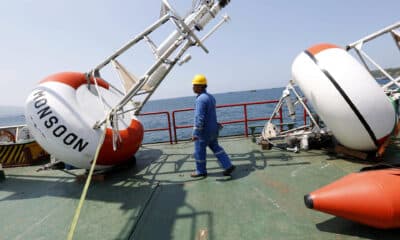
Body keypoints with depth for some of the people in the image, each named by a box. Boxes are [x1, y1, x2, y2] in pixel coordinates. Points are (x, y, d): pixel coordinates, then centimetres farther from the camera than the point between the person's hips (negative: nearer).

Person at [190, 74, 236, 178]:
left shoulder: (201, 99, -22)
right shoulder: (210, 97, 10)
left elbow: (199, 118, -27)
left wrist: (195, 133, -24)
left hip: (204, 131, -9)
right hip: (213, 130, 9)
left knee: (199, 151, 8)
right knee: (215, 147, 18)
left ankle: (201, 171, 23)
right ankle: (228, 165, 16)